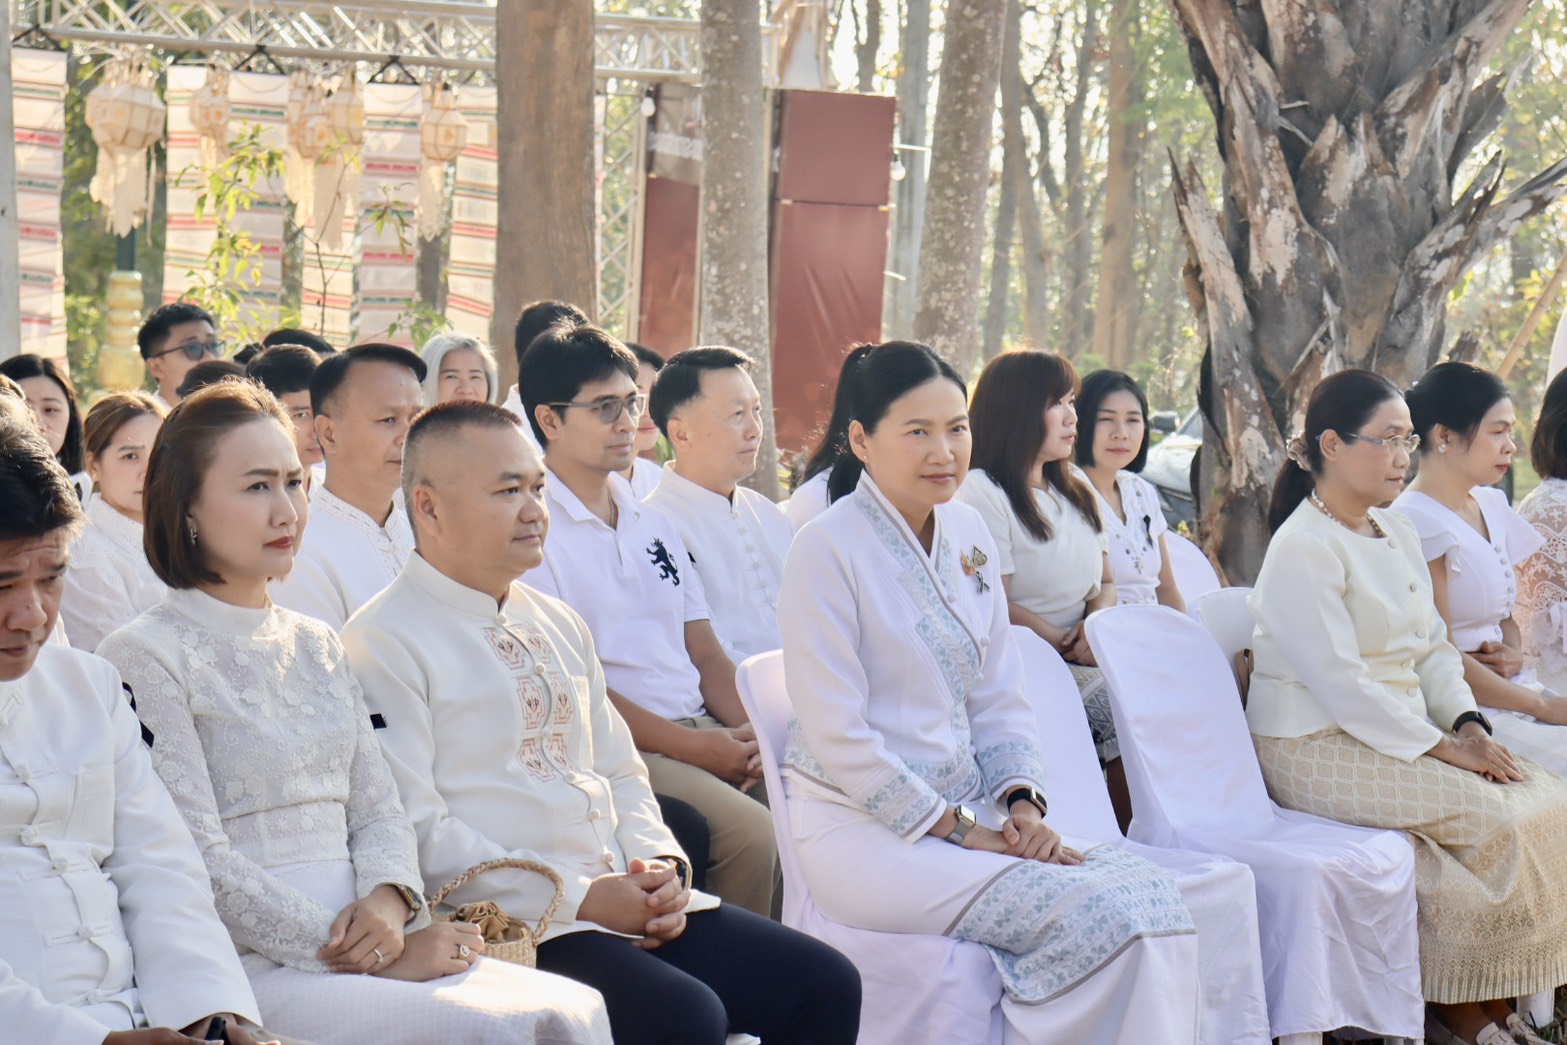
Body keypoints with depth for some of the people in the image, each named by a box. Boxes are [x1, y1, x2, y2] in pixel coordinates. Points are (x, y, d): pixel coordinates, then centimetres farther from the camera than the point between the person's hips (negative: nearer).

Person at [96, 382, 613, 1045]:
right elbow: (202, 865, -11)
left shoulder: (317, 646, 20)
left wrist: (389, 900, -7)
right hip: (251, 967, -7)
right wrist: (364, 953, -14)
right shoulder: (145, 657, -4)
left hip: (362, 937, 7)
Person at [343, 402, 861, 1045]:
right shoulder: (384, 643, -6)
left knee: (825, 984, -5)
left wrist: (661, 865, 2)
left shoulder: (558, 626, 21)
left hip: (629, 899, 8)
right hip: (508, 924, -8)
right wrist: (580, 897, -16)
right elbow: (414, 832, -14)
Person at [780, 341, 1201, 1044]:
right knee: (1095, 914, -24)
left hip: (970, 813, 7)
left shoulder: (969, 534, 11)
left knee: (1149, 893, -16)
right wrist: (958, 828, -14)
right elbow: (838, 736, -14)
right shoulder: (828, 549, -11)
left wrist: (1023, 804, -3)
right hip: (863, 829, -7)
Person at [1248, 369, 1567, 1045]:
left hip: (1401, 734, 9)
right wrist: (1440, 746, -20)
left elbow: (1433, 650, 16)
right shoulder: (1303, 548, -15)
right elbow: (1339, 682, -21)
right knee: (1492, 818, -23)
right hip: (1318, 749, -9)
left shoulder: (1398, 535, 15)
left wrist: (1469, 726, -3)